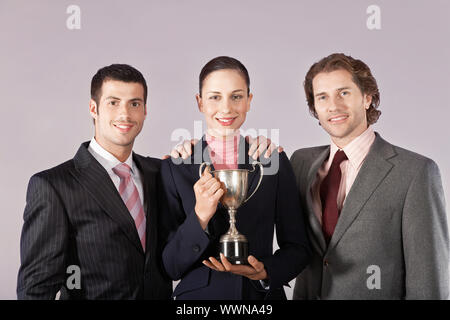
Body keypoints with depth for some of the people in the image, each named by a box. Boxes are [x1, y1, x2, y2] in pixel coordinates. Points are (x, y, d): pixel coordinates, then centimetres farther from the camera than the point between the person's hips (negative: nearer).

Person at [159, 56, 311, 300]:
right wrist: (200, 216, -23)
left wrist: (265, 272, -16)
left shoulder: (274, 161, -4)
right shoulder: (175, 167, -8)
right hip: (200, 293, -1)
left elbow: (297, 247, 1)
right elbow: (170, 267, -9)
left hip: (263, 294, 1)